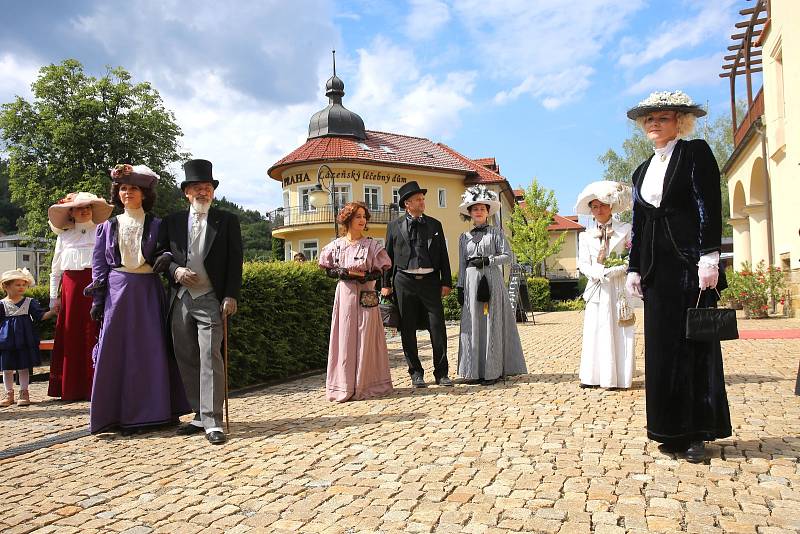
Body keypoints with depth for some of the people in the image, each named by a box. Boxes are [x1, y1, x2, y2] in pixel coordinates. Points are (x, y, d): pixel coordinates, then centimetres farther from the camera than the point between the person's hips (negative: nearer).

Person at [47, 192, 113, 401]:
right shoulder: (64, 236, 15)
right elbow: (56, 269, 17)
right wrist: (54, 296, 10)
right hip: (71, 287, 3)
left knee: (94, 335, -5)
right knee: (71, 336, 4)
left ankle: (95, 387, 0)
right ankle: (72, 389, 11)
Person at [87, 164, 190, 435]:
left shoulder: (156, 225, 7)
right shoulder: (108, 226, 10)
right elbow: (99, 264, 8)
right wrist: (97, 300, 2)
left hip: (148, 293, -1)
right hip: (117, 292, 1)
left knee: (150, 350, 0)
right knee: (116, 350, 0)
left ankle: (151, 411, 10)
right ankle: (118, 414, 8)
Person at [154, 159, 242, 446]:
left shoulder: (227, 220, 5)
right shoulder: (172, 221, 12)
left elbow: (235, 261, 0)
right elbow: (162, 256, 14)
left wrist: (231, 295, -8)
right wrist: (175, 270, -7)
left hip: (211, 300, -4)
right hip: (180, 300, 4)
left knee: (210, 358, -11)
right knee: (187, 360, 7)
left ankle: (212, 421, -8)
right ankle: (200, 415, 18)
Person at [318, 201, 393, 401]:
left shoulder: (372, 245, 1)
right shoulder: (336, 245, 5)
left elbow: (380, 271, 1)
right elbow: (329, 271, 8)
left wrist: (364, 276, -16)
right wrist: (346, 273, -10)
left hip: (366, 297, -1)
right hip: (344, 295, 1)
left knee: (365, 338, 1)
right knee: (345, 338, 2)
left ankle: (365, 384, 10)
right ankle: (345, 385, 10)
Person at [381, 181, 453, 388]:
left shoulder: (434, 225, 10)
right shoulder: (394, 226, 7)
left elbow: (443, 255, 10)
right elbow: (388, 255, 8)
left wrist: (446, 282, 3)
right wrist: (386, 284, 4)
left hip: (430, 280, 1)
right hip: (404, 281, 0)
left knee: (437, 327, -1)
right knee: (408, 330, 4)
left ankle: (441, 373, 9)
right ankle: (416, 373, 15)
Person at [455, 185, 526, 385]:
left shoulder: (496, 232, 6)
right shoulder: (464, 237, 14)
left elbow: (508, 256, 0)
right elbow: (462, 265, 14)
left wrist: (487, 260, -11)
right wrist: (460, 288, 8)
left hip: (492, 281, -3)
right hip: (471, 283, 3)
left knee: (492, 324, -3)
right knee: (473, 325, 0)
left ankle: (492, 371, 2)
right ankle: (475, 371, 5)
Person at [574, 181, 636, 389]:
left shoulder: (626, 230, 5)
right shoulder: (586, 236, 12)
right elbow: (583, 265, 5)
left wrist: (615, 270, -18)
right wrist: (599, 273, -14)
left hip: (619, 288, -2)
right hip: (597, 288, 2)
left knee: (619, 331, -2)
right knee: (595, 331, 0)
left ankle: (618, 377, 3)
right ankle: (593, 376, 4)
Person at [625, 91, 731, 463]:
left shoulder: (696, 152, 2)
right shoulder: (643, 171, 19)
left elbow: (709, 206, -8)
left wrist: (709, 258, -16)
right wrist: (635, 269, 12)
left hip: (690, 264, -6)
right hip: (657, 270, 6)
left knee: (695, 344, -1)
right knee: (662, 348, 4)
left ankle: (698, 432, 7)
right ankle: (674, 430, 12)